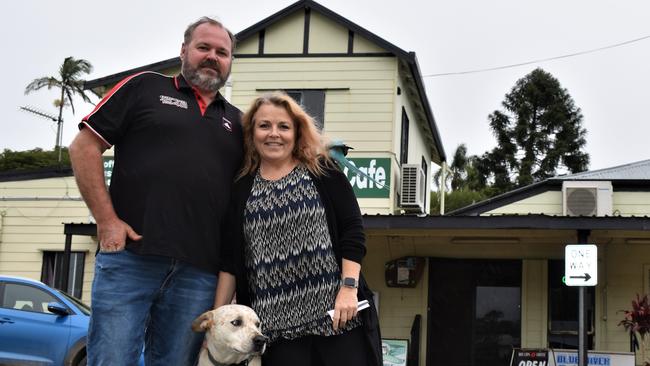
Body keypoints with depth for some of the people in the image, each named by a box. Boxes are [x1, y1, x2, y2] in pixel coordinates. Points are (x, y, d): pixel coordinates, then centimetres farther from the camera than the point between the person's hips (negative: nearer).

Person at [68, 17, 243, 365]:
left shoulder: (236, 121, 20)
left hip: (200, 273, 4)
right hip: (130, 258, -3)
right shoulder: (145, 87, 9)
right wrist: (106, 220, -7)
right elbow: (84, 146, 4)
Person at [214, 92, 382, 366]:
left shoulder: (323, 172, 4)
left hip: (336, 314, -1)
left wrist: (349, 288, -11)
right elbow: (230, 259, 10)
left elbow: (352, 231, -1)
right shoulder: (242, 189, 11)